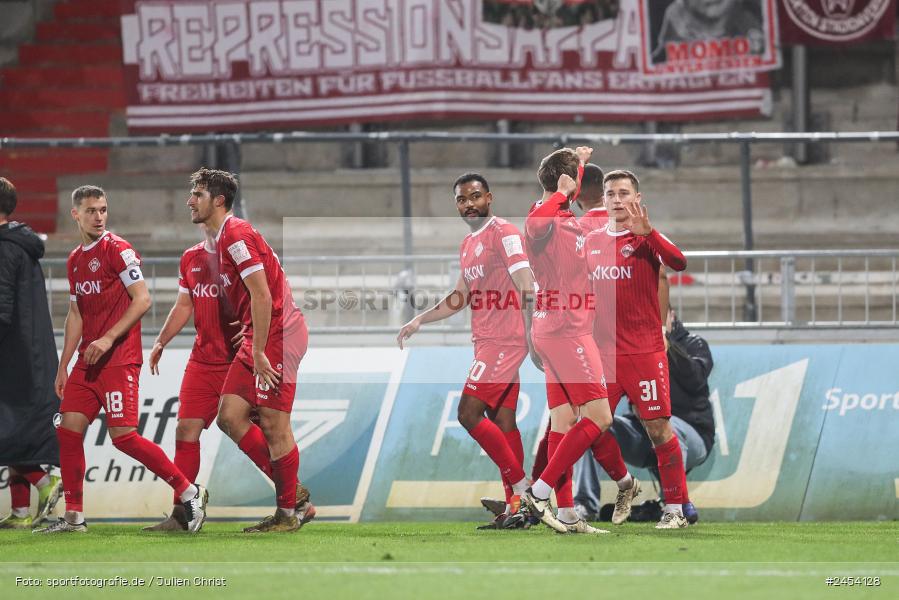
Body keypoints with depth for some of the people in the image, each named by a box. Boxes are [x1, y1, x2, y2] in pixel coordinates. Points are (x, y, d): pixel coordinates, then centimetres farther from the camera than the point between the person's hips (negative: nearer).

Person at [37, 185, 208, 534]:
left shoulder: (118, 250, -7)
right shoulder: (75, 260, 17)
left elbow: (142, 299, -13)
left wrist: (108, 339, -20)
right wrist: (63, 365, 17)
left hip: (119, 360, -8)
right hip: (87, 361, 8)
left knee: (123, 436, -13)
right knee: (68, 430, 0)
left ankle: (189, 492, -3)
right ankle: (73, 516, 6)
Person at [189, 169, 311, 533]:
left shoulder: (236, 236, -15)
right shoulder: (223, 238, 16)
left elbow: (262, 295, -20)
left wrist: (258, 352, -20)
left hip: (278, 335, -10)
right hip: (257, 339, 10)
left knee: (273, 424, -6)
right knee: (230, 417, 6)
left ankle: (289, 513, 2)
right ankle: (292, 494, 11)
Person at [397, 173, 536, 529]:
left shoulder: (504, 234, -10)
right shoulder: (468, 245, 18)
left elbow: (526, 287, -19)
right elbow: (461, 297, 29)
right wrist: (419, 321, 25)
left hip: (503, 342, -9)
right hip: (486, 342, 9)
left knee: (469, 413, -13)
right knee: (502, 423, 7)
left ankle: (520, 484, -10)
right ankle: (516, 503, 8)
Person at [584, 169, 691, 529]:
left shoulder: (646, 238, -3)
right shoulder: (592, 242, 12)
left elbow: (678, 262, -24)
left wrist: (646, 232, -36)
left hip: (644, 351, -4)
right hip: (602, 352, 4)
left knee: (658, 428, -3)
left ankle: (676, 508, 4)